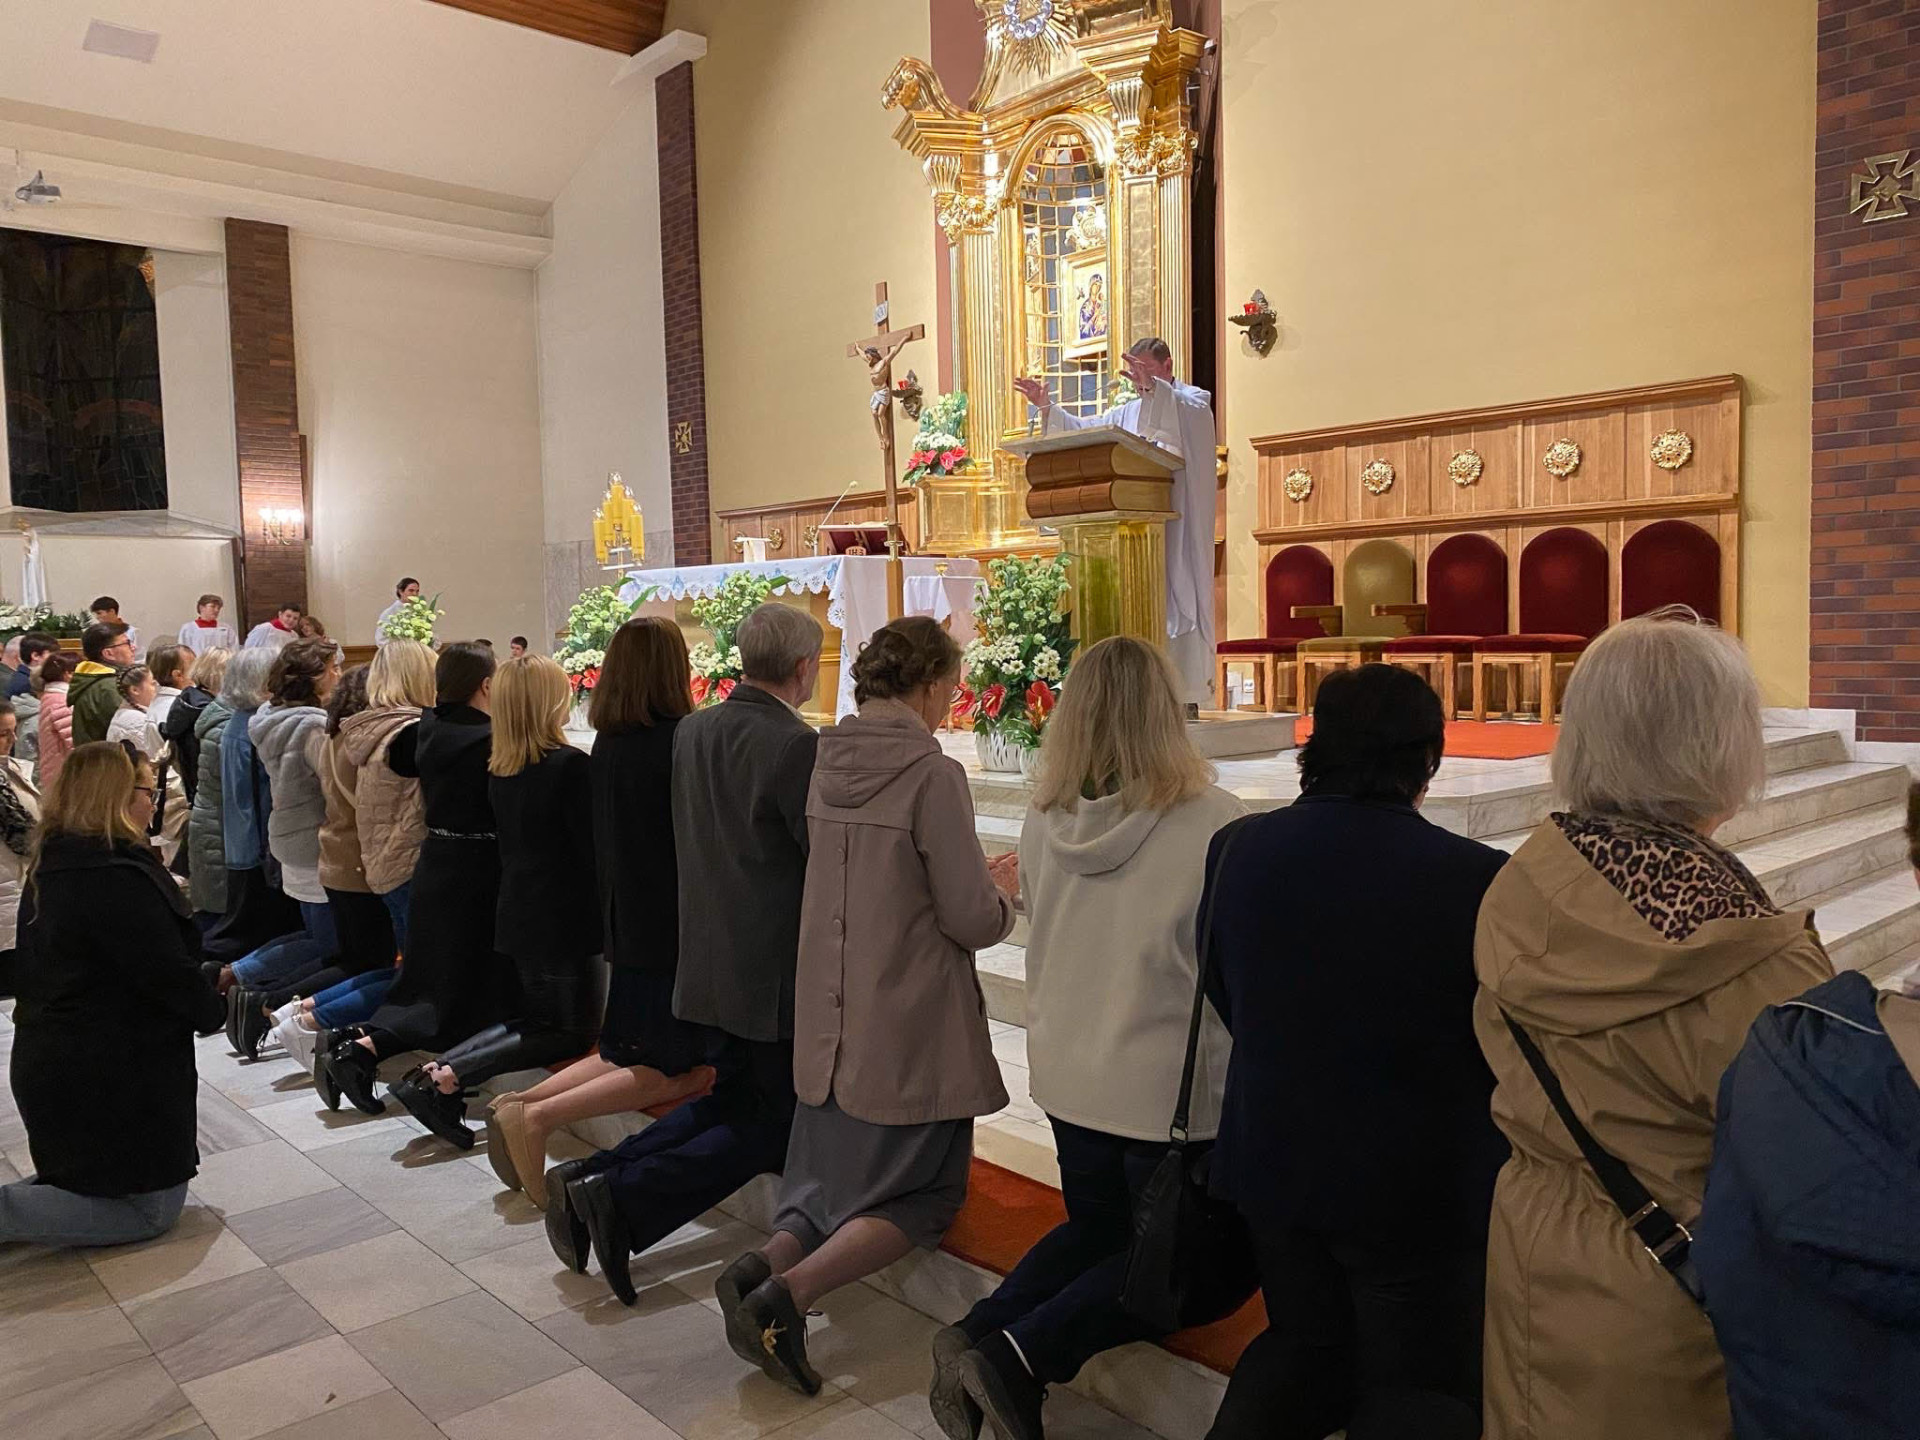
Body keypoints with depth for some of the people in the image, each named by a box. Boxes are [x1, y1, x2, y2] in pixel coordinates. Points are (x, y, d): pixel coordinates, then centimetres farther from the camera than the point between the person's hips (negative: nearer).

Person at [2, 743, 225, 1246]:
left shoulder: (49, 869, 7)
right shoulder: (120, 878, -24)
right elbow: (169, 977, -21)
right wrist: (216, 1010, 0)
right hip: (114, 1075, -10)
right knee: (152, 1209, 5)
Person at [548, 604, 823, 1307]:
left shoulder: (691, 730, 4)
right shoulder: (796, 747, -21)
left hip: (710, 954, 8)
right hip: (777, 973, -8)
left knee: (729, 1099, 23)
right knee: (774, 1127, 7)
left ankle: (588, 1176, 11)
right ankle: (622, 1199, -7)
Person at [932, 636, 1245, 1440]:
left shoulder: (1044, 820, -6)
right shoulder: (1211, 822, -22)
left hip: (1067, 1072, 5)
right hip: (1170, 1085, -5)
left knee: (1096, 1228, 26)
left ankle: (979, 1332, 7)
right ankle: (1023, 1354, -2)